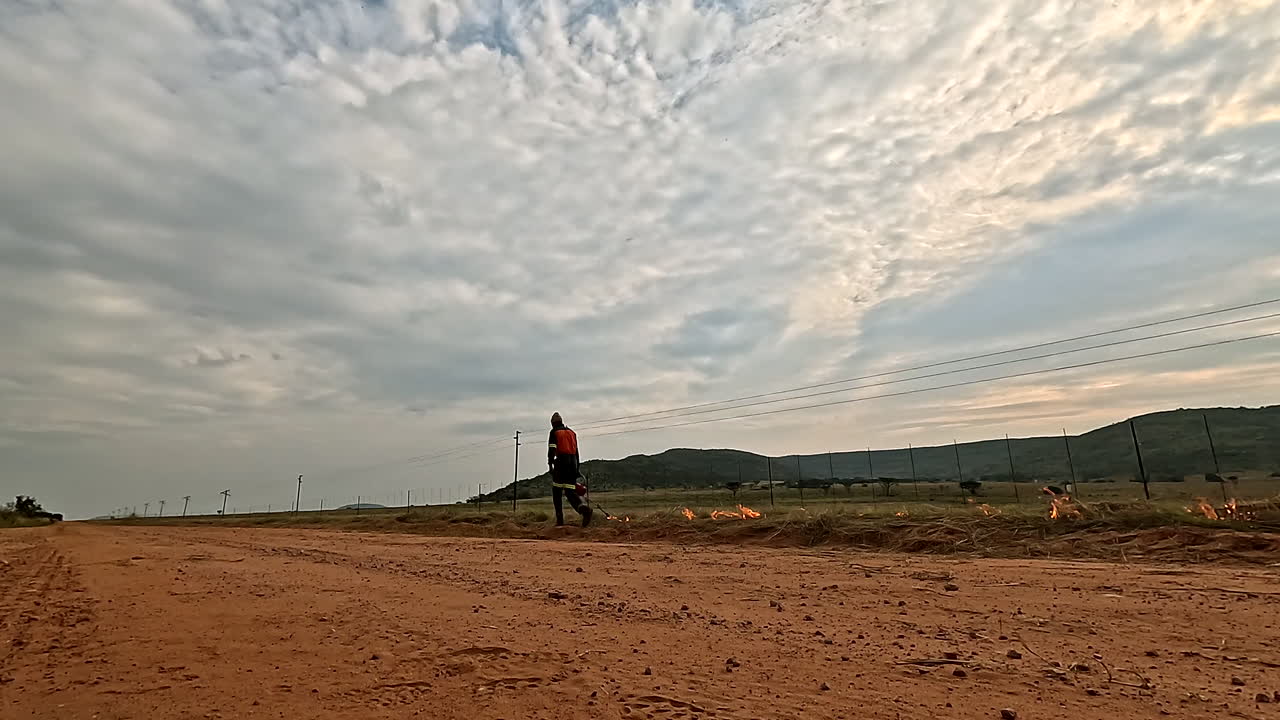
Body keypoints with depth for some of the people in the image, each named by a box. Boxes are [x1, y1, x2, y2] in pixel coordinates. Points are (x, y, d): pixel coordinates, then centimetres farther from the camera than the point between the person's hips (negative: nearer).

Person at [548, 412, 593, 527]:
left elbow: (552, 449, -9)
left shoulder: (554, 432, 5)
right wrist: (577, 469, 23)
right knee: (570, 491, 1)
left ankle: (560, 518, 6)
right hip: (573, 462, 4)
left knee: (557, 491, 10)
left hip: (561, 461, -4)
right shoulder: (572, 432, 21)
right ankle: (584, 508, -27)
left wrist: (550, 464, -12)